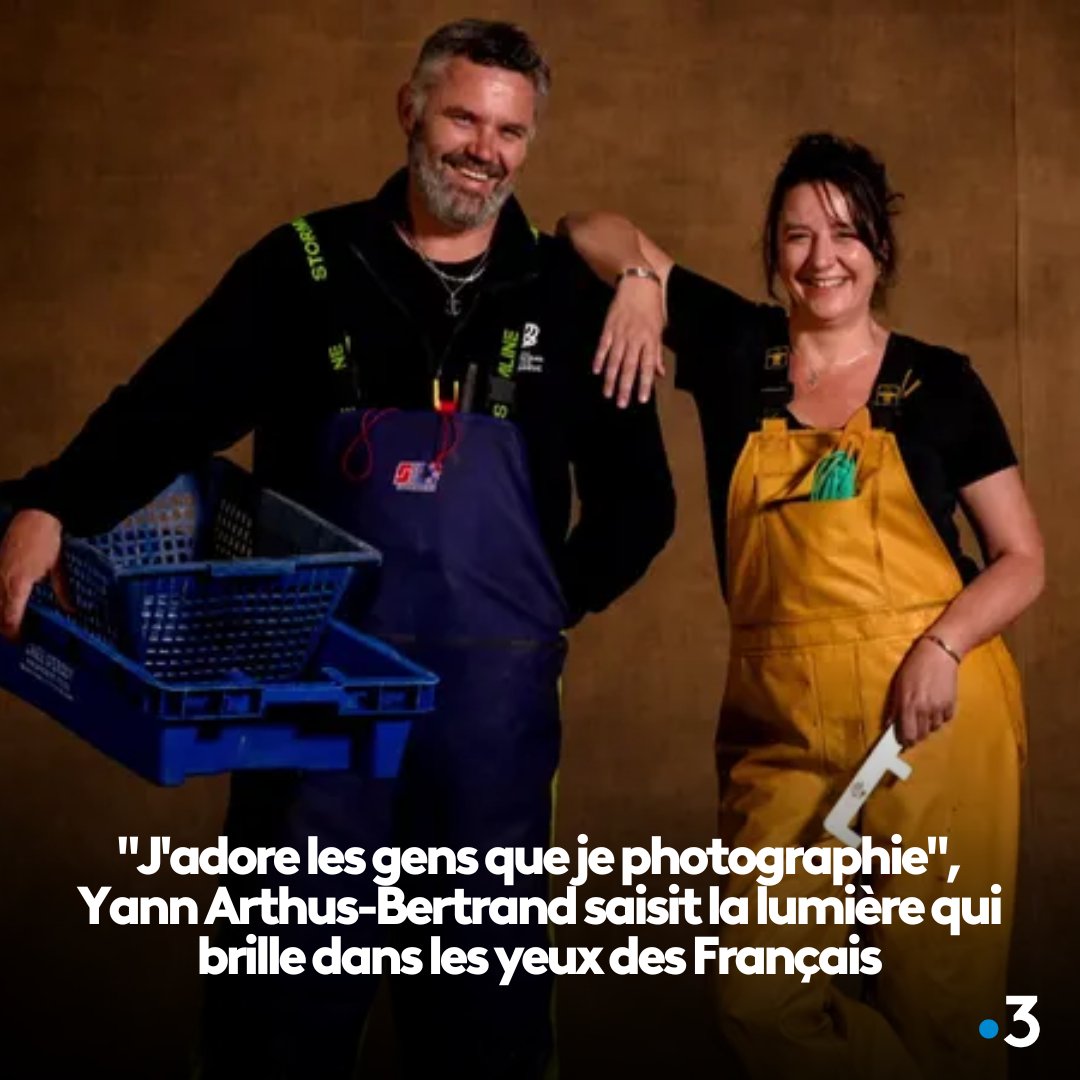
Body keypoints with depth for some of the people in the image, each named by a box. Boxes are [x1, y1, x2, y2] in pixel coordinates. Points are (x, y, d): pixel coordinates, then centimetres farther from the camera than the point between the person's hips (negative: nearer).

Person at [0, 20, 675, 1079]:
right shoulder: (309, 264, 3)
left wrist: (560, 599, 2)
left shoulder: (565, 294, 6)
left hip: (495, 683, 1)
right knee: (291, 959, 4)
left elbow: (637, 498, 12)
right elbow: (169, 408, -6)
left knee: (485, 965, 11)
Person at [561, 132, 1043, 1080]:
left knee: (941, 1002, 3)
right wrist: (640, 279, -9)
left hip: (932, 717, -1)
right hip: (782, 724, 2)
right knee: (760, 999, -3)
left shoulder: (938, 381, 4)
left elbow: (1024, 560, 5)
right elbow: (593, 233, 12)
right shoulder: (737, 351, 8)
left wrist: (943, 646, -12)